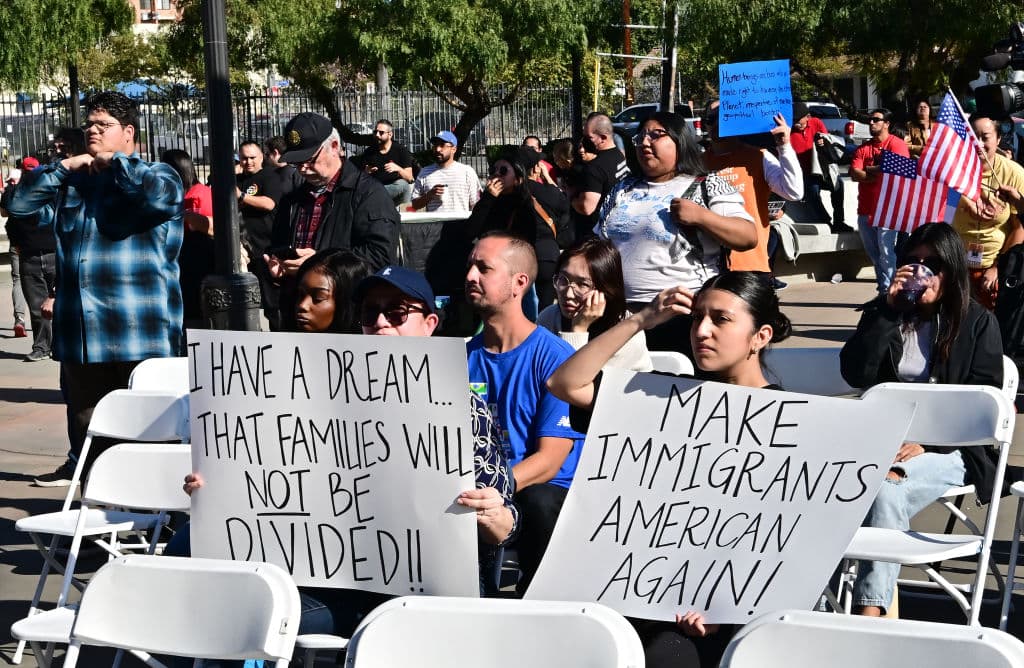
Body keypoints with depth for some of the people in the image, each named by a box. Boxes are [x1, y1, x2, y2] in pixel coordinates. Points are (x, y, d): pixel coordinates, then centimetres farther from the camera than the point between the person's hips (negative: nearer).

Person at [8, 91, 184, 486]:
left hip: (140, 330, -5)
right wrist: (62, 168, 2)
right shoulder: (71, 182, 18)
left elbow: (162, 196, -20)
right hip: (82, 327, 5)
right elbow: (20, 205, 12)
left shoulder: (155, 174, 3)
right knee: (84, 406, 15)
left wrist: (116, 161, -8)